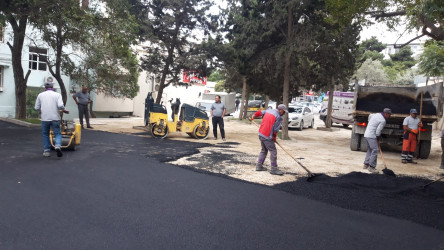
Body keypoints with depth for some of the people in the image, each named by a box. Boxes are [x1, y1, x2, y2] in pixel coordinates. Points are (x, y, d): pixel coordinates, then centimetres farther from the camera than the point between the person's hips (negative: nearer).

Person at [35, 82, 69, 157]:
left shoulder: (40, 95, 7)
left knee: (45, 134, 16)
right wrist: (64, 110, 3)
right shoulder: (57, 94, 1)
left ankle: (46, 151, 17)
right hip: (55, 118, -1)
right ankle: (58, 146, -18)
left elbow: (36, 108, 7)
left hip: (45, 118, 2)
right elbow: (60, 105, -14)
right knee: (57, 133, 7)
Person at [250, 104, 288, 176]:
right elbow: (275, 130, -12)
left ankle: (259, 166, 25)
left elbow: (259, 112, 24)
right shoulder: (279, 117, -11)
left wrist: (253, 116, 42)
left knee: (264, 150, 21)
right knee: (273, 152, -1)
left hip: (261, 134, 9)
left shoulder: (269, 111, 11)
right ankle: (274, 169, 3)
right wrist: (274, 138, 4)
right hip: (267, 137, -9)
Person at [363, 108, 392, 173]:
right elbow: (378, 131, -16)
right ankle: (371, 166, -11)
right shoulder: (383, 120, -14)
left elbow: (370, 116, 31)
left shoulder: (377, 114, 10)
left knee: (369, 150, 15)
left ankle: (366, 164, 18)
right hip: (371, 136, -10)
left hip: (367, 134, 10)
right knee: (375, 150, -10)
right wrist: (378, 139, 0)